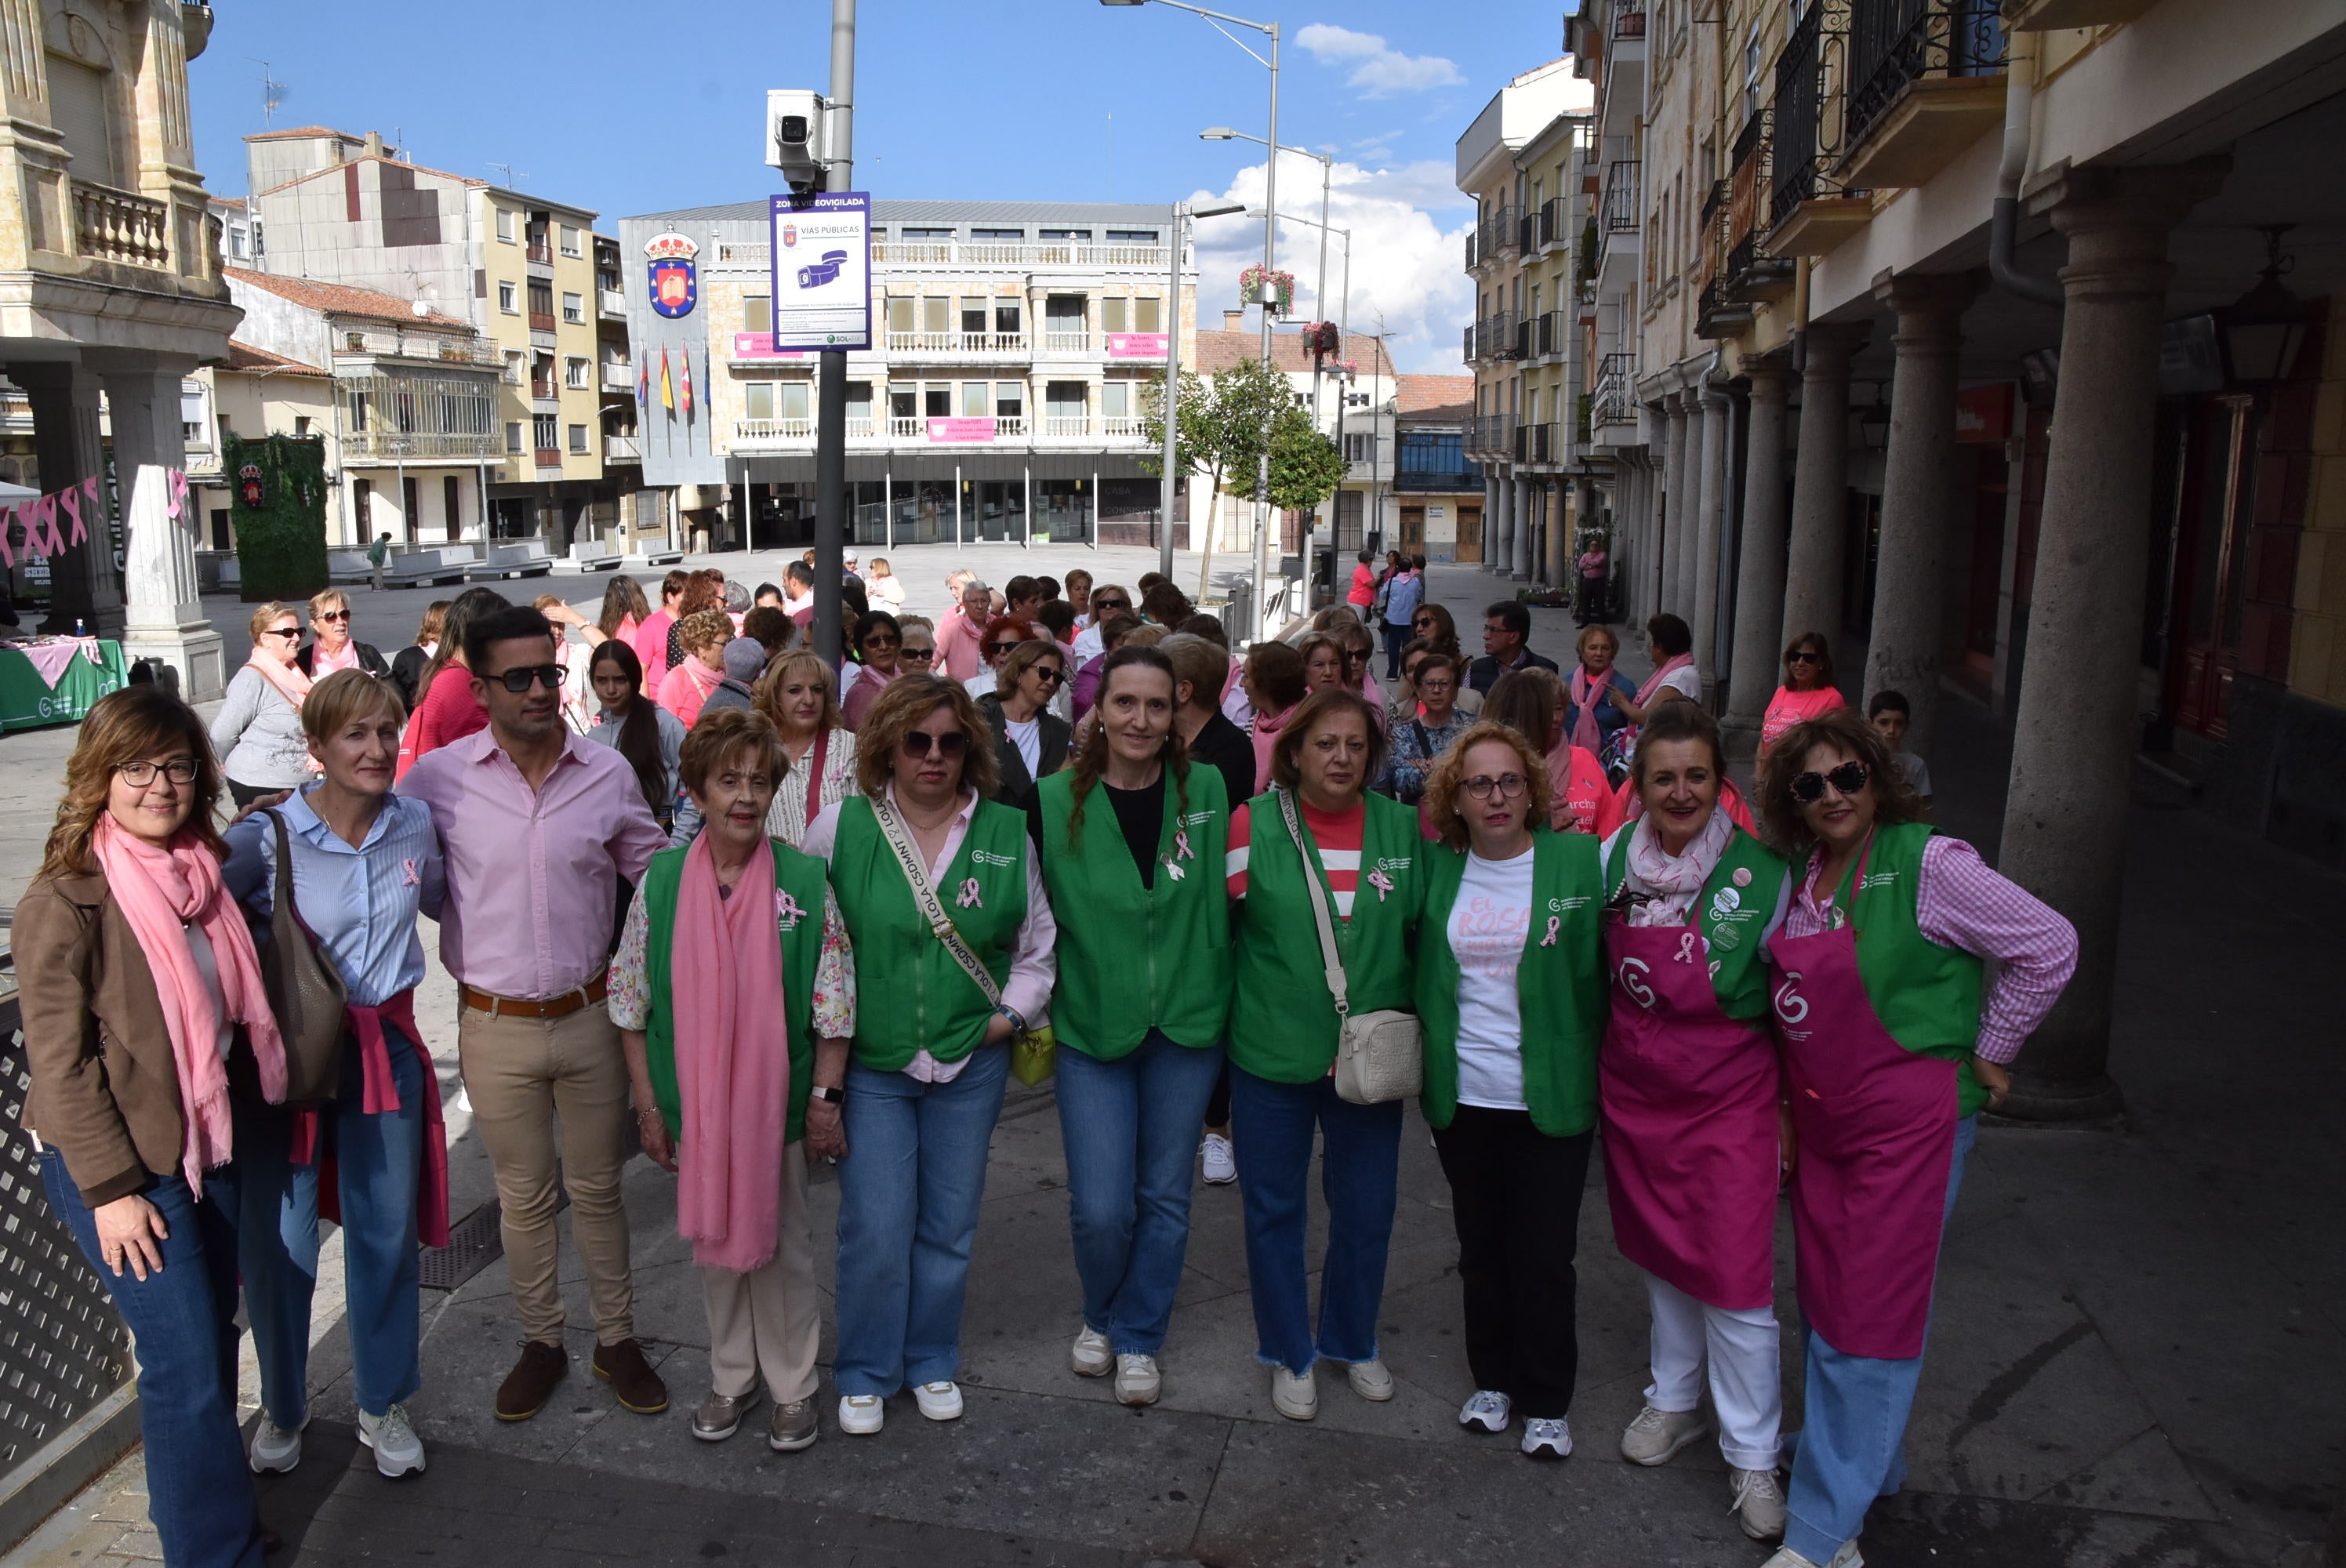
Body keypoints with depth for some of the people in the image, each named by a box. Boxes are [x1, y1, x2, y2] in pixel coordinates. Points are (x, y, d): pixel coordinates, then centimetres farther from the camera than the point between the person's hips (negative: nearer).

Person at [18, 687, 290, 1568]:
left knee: (210, 1339, 15)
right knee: (188, 1362, -3)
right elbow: (59, 1063, -15)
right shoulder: (66, 902, -16)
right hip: (117, 1165, -7)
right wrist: (113, 1189, -15)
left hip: (209, 1147, 7)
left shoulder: (200, 872, 4)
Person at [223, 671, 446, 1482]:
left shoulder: (414, 824, -3)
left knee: (386, 1231, 13)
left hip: (385, 1048, 3)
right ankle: (282, 1407, 35)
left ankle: (382, 1404, 34)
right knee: (278, 1241, 10)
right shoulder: (265, 839, -16)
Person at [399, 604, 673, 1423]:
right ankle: (540, 1341, 33)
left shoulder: (609, 773, -4)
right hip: (495, 1025, 0)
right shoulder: (438, 777, -7)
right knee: (524, 1195, 15)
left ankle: (617, 1339, 30)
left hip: (591, 1016, 1)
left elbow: (656, 871, 8)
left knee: (597, 1187, 14)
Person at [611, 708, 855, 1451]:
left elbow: (834, 1003, -5)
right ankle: (731, 1379, 37)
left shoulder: (805, 881, -10)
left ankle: (793, 1388, 29)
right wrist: (647, 1103, 1)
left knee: (782, 1243, 10)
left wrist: (826, 1098, -6)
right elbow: (631, 1004, 2)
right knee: (713, 1238, 17)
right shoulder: (660, 881, -5)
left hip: (777, 1101, -2)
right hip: (694, 1103, 2)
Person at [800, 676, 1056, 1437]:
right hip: (870, 1064, -1)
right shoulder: (841, 826, -4)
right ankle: (866, 1373, 24)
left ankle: (932, 1361, 34)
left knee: (949, 1225, 13)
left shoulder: (1006, 832, 0)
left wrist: (1013, 1012, 0)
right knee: (876, 1228, 0)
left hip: (970, 1065, 2)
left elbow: (1037, 943, 10)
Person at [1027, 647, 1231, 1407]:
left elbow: (1226, 899, 6)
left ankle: (1138, 1337, 33)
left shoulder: (1206, 791, -3)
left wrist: (1222, 998, 5)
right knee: (1100, 1208, -2)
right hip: (1091, 1029, -1)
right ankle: (1100, 1316, 30)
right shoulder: (1056, 801, -5)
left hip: (1186, 1027, 1)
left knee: (1164, 1196, 12)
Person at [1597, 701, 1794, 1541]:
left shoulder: (1762, 875, -15)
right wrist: (1602, 1070, 9)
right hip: (1634, 1095, 4)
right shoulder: (1614, 858, -5)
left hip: (1729, 1102, -4)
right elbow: (1596, 968, 11)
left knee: (1736, 1281, -1)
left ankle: (1752, 1457, 17)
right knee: (1661, 1258, 18)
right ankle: (1676, 1401, 39)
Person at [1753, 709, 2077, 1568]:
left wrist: (1989, 1052, -7)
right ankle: (1863, 1459, 37)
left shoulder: (1928, 863, -15)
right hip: (1817, 1119, 7)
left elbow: (2050, 946, -13)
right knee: (1823, 1301, 16)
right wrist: (1785, 1098, 10)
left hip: (1910, 1120, -7)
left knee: (1871, 1316, -2)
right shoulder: (1798, 871, 4)